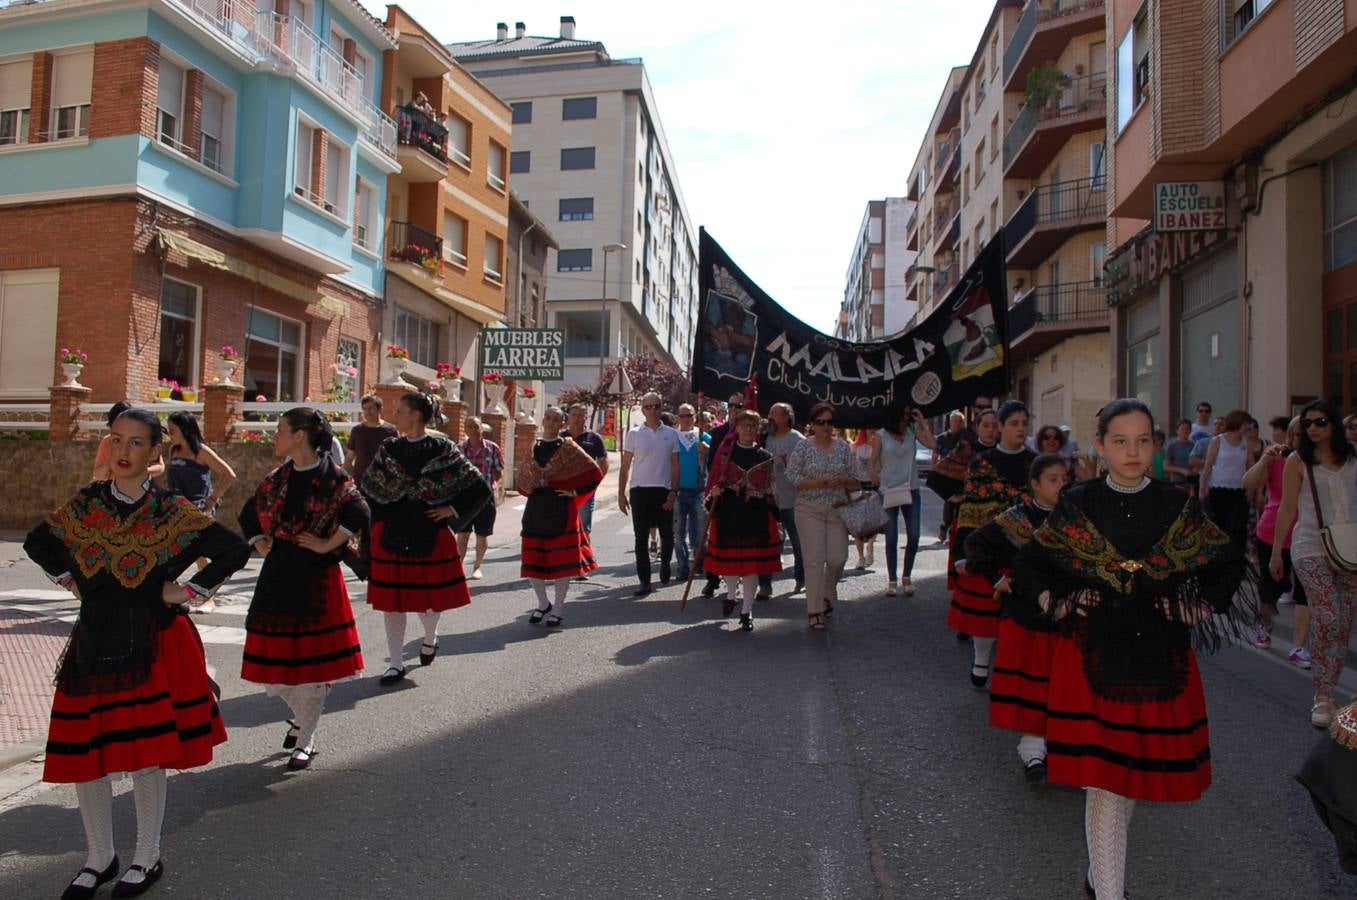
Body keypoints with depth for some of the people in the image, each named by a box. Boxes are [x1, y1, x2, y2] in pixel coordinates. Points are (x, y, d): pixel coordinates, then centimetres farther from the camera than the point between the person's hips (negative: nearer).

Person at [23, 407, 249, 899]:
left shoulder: (171, 512, -8)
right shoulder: (84, 505, 2)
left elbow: (235, 549, -11)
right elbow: (38, 542, 19)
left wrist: (185, 590, -9)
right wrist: (72, 580, 7)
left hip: (153, 645, -4)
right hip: (93, 644, 4)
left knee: (147, 755, 3)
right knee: (83, 753, 9)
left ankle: (147, 859, 23)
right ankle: (99, 858, 30)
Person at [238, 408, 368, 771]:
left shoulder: (333, 478, -10)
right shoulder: (276, 479, 10)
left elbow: (358, 514, -23)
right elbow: (248, 515, 23)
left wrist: (327, 546, -17)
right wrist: (259, 544, 9)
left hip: (317, 579, -6)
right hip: (276, 579, 6)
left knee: (310, 661, 1)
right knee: (272, 663, 9)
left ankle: (305, 742, 18)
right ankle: (301, 716, 36)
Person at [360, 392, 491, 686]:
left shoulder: (442, 449, -6)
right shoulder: (389, 448, 6)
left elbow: (480, 488, -5)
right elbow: (366, 489, 17)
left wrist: (451, 510, -8)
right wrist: (377, 519, 7)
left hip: (430, 533, -3)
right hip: (392, 533, 4)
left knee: (430, 595, 4)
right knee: (391, 598, 4)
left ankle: (430, 638, 37)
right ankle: (396, 663, 17)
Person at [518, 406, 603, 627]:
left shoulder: (568, 448, -3)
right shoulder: (534, 448, 11)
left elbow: (595, 473, -7)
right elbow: (522, 478, 23)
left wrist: (575, 492, -9)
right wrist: (533, 487, 5)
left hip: (561, 510, -4)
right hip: (536, 509, 5)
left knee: (561, 559, 1)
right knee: (532, 560, 5)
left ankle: (558, 609, 14)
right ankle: (543, 604, 24)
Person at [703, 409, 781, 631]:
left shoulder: (765, 457, 5)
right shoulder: (725, 452, 3)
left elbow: (770, 490, 8)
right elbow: (714, 479, 7)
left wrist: (773, 517, 6)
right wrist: (714, 493, -14)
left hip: (756, 516, 0)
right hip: (728, 514, 0)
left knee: (752, 562, 2)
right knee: (728, 559, 5)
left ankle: (747, 610, 15)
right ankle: (731, 594, 36)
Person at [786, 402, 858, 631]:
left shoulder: (843, 446, 7)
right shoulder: (803, 447, -3)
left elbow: (854, 481, 12)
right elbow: (791, 477, -7)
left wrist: (843, 480, -11)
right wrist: (817, 483, -17)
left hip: (837, 509, 3)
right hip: (809, 509, -3)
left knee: (838, 558, 1)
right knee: (814, 559, -4)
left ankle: (828, 595, 31)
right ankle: (815, 610, 4)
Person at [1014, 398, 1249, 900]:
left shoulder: (1178, 507, 2)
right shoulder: (1077, 505, -3)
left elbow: (1231, 563, 15)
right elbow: (1027, 562, 8)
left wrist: (1202, 609, 5)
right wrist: (1057, 604, -3)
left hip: (1160, 658, 3)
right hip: (1092, 656, -2)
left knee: (1138, 768, 12)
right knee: (1102, 775, -3)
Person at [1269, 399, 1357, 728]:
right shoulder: (1298, 460, 0)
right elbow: (1288, 509, 1)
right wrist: (1276, 552, 1)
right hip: (1312, 549, -3)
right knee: (1327, 619, -14)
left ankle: (1326, 693, 14)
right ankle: (1322, 697, -5)